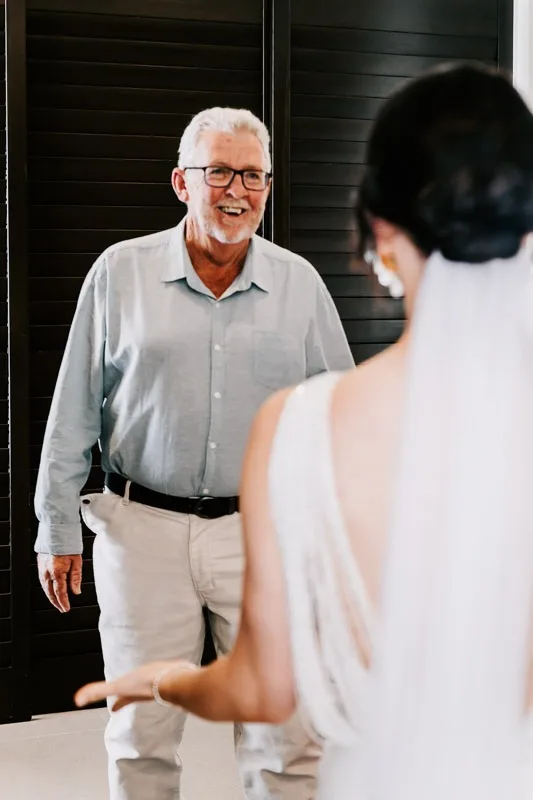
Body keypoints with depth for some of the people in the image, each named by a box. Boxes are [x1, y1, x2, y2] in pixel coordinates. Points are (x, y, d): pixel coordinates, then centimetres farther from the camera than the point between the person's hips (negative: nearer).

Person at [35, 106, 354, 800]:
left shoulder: (300, 283, 5)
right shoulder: (119, 273, 1)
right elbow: (73, 413, 4)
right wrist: (58, 529, 3)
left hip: (265, 533, 1)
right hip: (143, 531, 0)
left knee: (284, 740, 4)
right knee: (141, 738, 9)